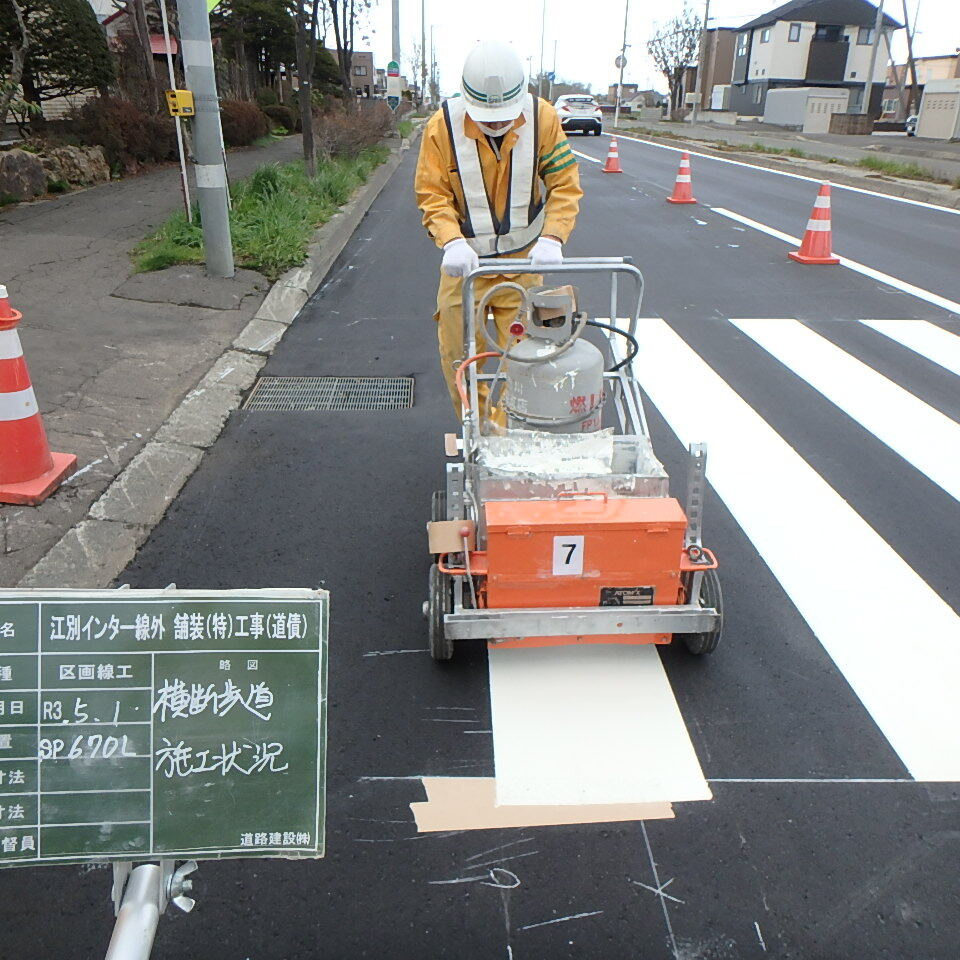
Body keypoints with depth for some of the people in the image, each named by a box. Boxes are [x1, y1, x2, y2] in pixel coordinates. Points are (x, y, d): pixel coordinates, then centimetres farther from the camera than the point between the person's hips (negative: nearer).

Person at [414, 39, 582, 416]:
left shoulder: (543, 118, -9)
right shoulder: (443, 125, -12)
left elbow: (565, 185, -7)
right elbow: (432, 195, -9)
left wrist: (552, 237, -24)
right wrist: (451, 241, -27)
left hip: (523, 260, 0)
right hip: (464, 261, 0)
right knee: (458, 356, 4)